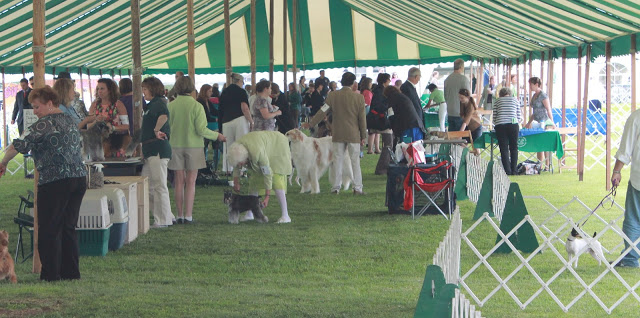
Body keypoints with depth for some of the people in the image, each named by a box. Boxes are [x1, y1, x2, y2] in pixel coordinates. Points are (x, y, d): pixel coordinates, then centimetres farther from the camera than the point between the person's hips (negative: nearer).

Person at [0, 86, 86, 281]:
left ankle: (50, 275, -1)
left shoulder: (46, 123, -11)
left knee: (49, 230, -1)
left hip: (55, 182, -8)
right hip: (79, 178, 8)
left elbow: (23, 145, -19)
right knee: (69, 228, 13)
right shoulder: (70, 122, 15)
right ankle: (71, 272, 14)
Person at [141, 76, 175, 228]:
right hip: (150, 149, 11)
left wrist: (156, 130, -30)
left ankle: (163, 220, -1)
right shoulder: (151, 105, 21)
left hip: (158, 148, -11)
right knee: (146, 186, 11)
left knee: (159, 185, -6)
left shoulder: (158, 103, -11)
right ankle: (167, 215, 17)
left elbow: (164, 115, -35)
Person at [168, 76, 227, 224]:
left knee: (179, 181, 7)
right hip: (193, 146, -2)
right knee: (191, 182, 2)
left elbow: (166, 127, 0)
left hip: (176, 146, 2)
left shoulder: (171, 105, -4)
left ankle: (180, 215, 7)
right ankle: (188, 216, -1)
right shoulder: (196, 106, -10)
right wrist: (217, 136, 3)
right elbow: (201, 130, -12)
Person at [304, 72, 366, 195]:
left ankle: (336, 187, 8)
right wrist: (363, 136, 5)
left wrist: (311, 124, 11)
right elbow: (362, 118, -3)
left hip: (338, 134, 1)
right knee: (355, 161, 4)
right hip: (354, 134, -1)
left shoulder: (333, 96, -4)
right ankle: (357, 188, 2)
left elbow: (322, 111, 0)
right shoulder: (359, 97, -6)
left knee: (337, 160, 8)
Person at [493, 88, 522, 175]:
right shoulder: (515, 100, 16)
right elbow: (519, 117, 14)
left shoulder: (497, 102, 15)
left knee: (504, 149, 1)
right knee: (514, 148, 10)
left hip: (500, 126, 0)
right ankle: (514, 170, 6)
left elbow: (494, 119, 11)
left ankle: (507, 171, -5)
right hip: (513, 125, 0)